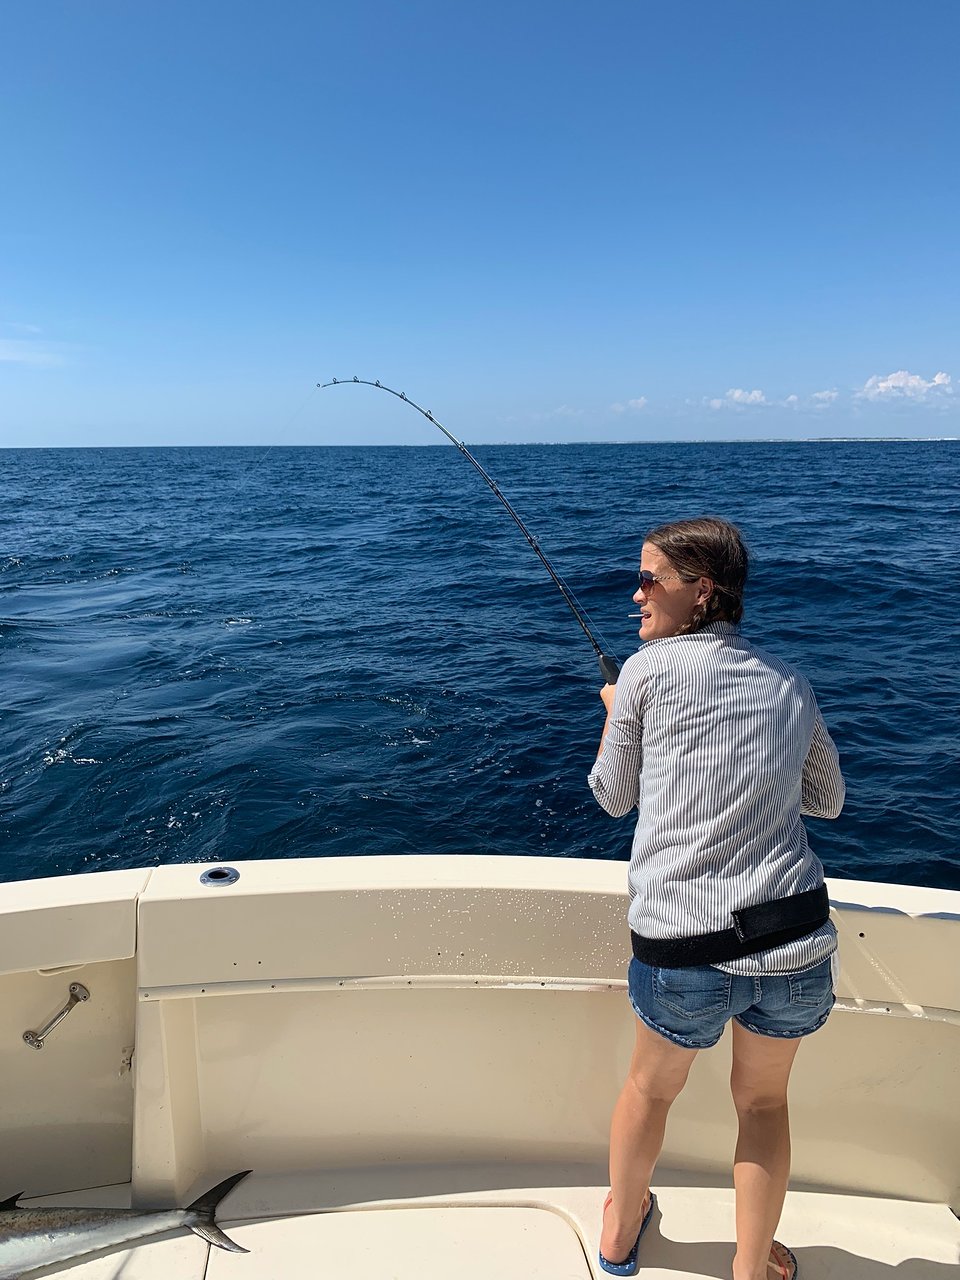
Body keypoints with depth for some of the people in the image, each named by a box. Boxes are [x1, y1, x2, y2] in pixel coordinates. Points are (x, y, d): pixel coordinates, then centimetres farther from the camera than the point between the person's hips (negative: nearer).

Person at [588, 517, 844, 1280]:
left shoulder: (649, 670, -5)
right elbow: (829, 800, 20)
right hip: (797, 941, 3)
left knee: (652, 1086, 26)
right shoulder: (789, 684, 7)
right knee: (763, 1100, 28)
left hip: (684, 950, -2)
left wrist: (615, 714, 21)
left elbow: (613, 798, 6)